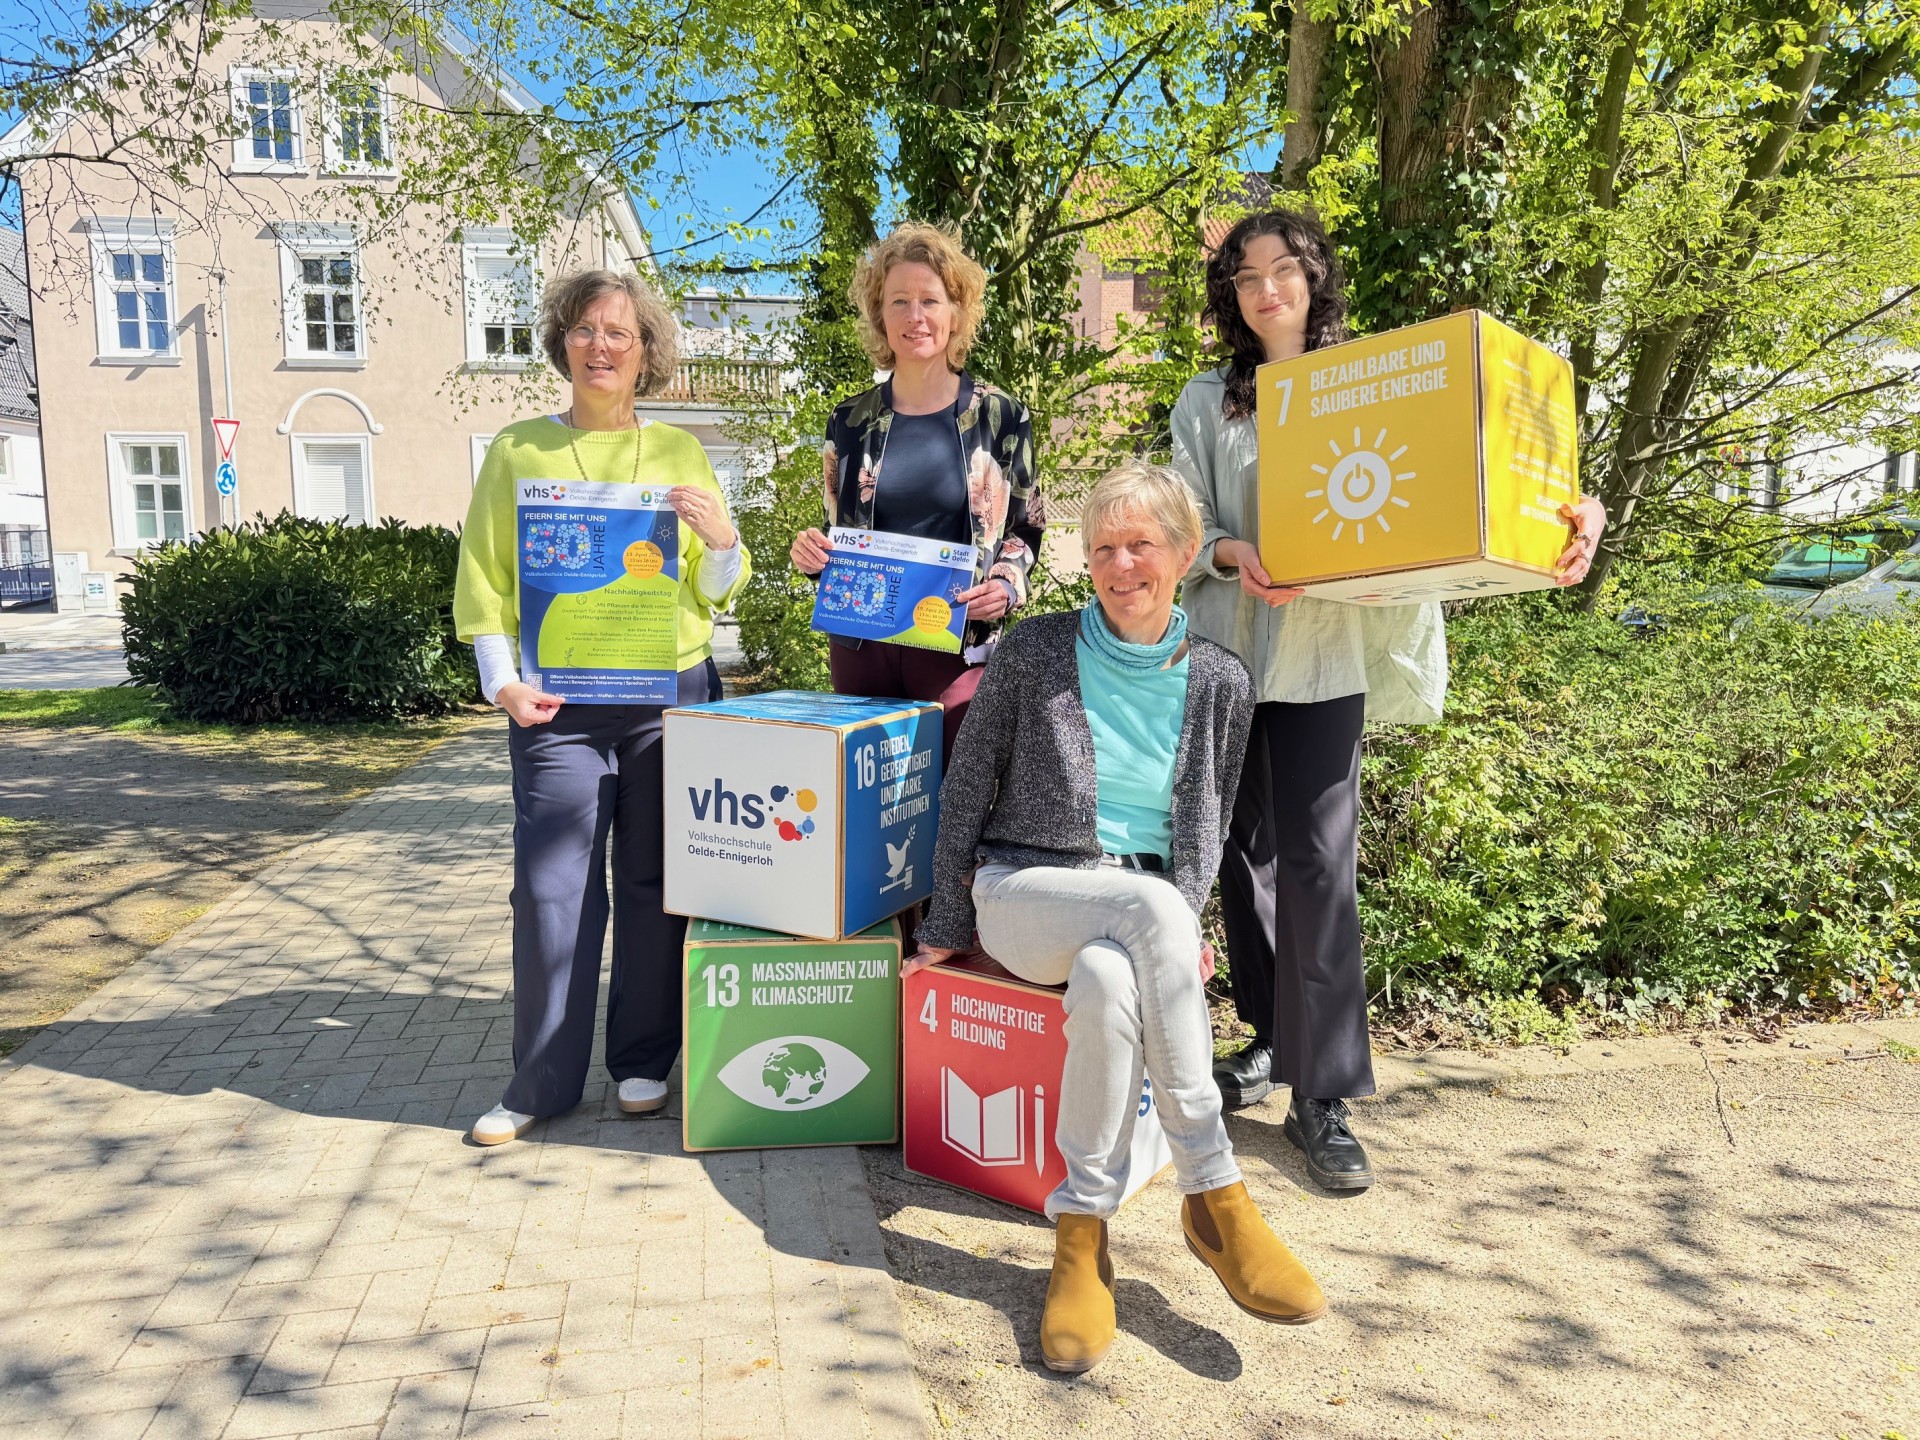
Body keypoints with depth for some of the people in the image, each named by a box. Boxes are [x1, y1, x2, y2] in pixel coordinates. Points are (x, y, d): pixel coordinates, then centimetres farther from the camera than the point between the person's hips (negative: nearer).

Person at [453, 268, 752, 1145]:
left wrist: (721, 538, -9)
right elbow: (481, 582, 6)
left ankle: (643, 1062, 23)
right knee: (550, 889, -1)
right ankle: (542, 1081, 13)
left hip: (672, 695, 1)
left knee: (655, 885, 7)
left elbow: (716, 592, 12)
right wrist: (502, 684, -7)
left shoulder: (680, 452, 11)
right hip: (558, 706, -1)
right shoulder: (517, 451, 8)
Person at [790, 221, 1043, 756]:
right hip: (860, 645, 2)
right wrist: (812, 552, -5)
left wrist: (1006, 585, -12)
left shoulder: (1001, 418, 2)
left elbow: (1024, 530, 7)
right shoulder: (851, 421, 7)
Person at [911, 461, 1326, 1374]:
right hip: (1024, 892, -2)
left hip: (1146, 907, 2)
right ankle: (1215, 1197, -29)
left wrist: (1183, 929, -5)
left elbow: (1207, 827, 12)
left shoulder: (1219, 683, 4)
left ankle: (1081, 1233, -24)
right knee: (1151, 907, -35)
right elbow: (967, 790, 3)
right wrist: (948, 925, 2)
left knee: (1107, 982, -36)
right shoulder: (1032, 652, -3)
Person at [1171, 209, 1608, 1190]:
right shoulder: (1207, 402, 12)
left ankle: (1323, 1097, 1)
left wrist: (1564, 525, -19)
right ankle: (1272, 1035, 28)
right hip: (1225, 648, 3)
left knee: (1315, 860, -8)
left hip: (1328, 655, -2)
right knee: (1241, 851, 8)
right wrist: (1228, 554, -18)